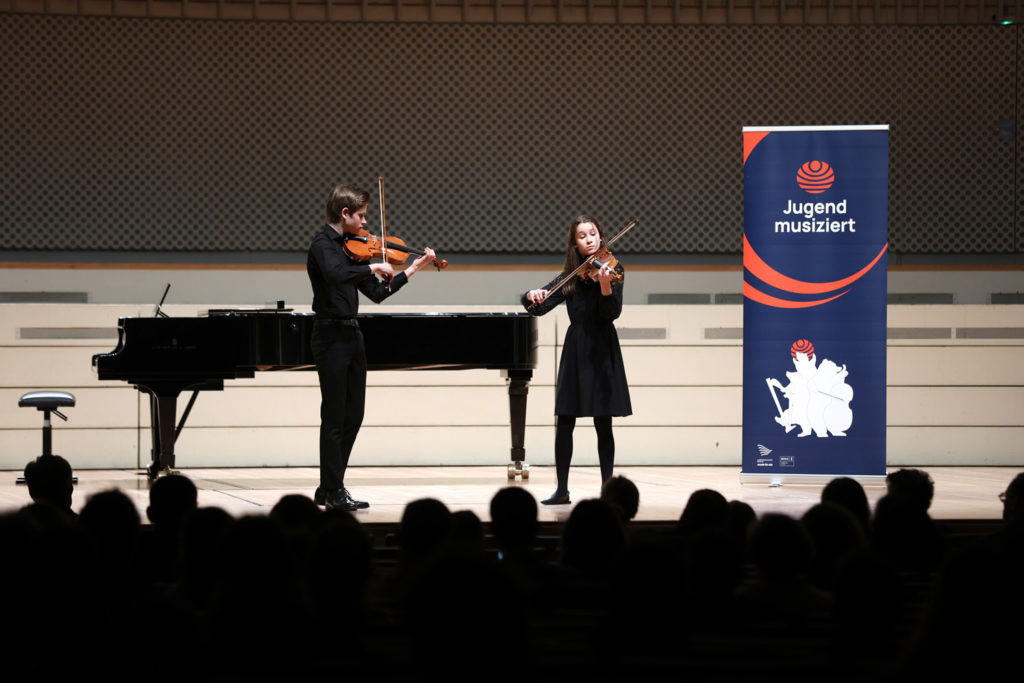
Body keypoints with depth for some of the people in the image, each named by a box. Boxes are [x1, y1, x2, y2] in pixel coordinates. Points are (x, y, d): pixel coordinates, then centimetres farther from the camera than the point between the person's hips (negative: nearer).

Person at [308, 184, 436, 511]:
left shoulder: (349, 247, 15)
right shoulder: (323, 245, -11)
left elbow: (377, 293, 17)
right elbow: (336, 274, -33)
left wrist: (413, 269, 16)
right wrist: (373, 267, -24)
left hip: (351, 336, 9)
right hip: (331, 336, -9)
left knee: (352, 416, 11)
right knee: (334, 417, -5)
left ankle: (328, 489, 17)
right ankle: (333, 491, 0)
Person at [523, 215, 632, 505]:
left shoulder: (612, 269, -2)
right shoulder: (569, 276, 8)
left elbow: (612, 313, -13)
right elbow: (539, 307, 6)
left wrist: (605, 286, -31)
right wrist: (532, 296, -17)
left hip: (602, 350, -3)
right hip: (575, 350, 3)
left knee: (603, 423, -1)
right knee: (565, 421, 0)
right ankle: (562, 489, 4)